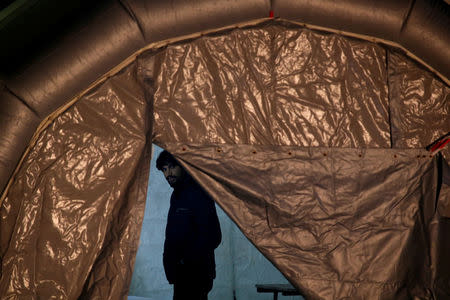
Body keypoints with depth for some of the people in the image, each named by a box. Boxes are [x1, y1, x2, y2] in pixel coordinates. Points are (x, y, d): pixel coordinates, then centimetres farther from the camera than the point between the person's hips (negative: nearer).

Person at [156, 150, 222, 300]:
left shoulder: (198, 194, -15)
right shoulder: (176, 195, 16)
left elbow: (212, 237, -21)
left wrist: (186, 259, -16)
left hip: (195, 275, -10)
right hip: (181, 274, 10)